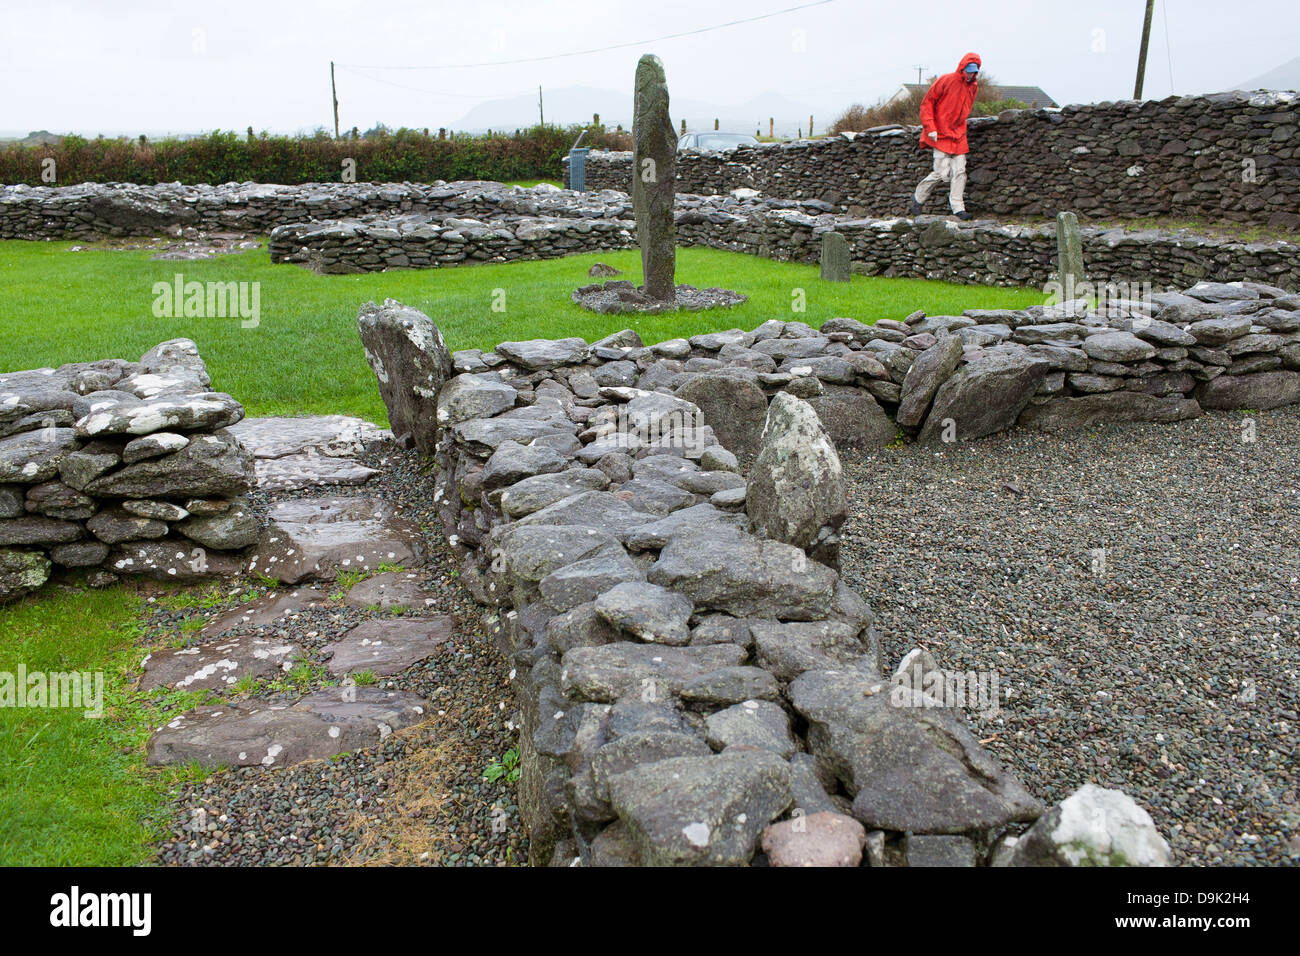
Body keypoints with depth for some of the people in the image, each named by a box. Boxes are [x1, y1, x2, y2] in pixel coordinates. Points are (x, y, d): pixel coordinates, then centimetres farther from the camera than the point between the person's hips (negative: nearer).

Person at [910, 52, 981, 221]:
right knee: (941, 173, -10)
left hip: (959, 137, 6)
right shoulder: (946, 80, -7)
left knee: (959, 172, -3)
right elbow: (927, 102, -6)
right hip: (941, 135, -6)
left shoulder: (973, 87, 12)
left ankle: (958, 209, -2)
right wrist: (930, 128, -13)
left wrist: (960, 128, 14)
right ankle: (918, 197, 12)